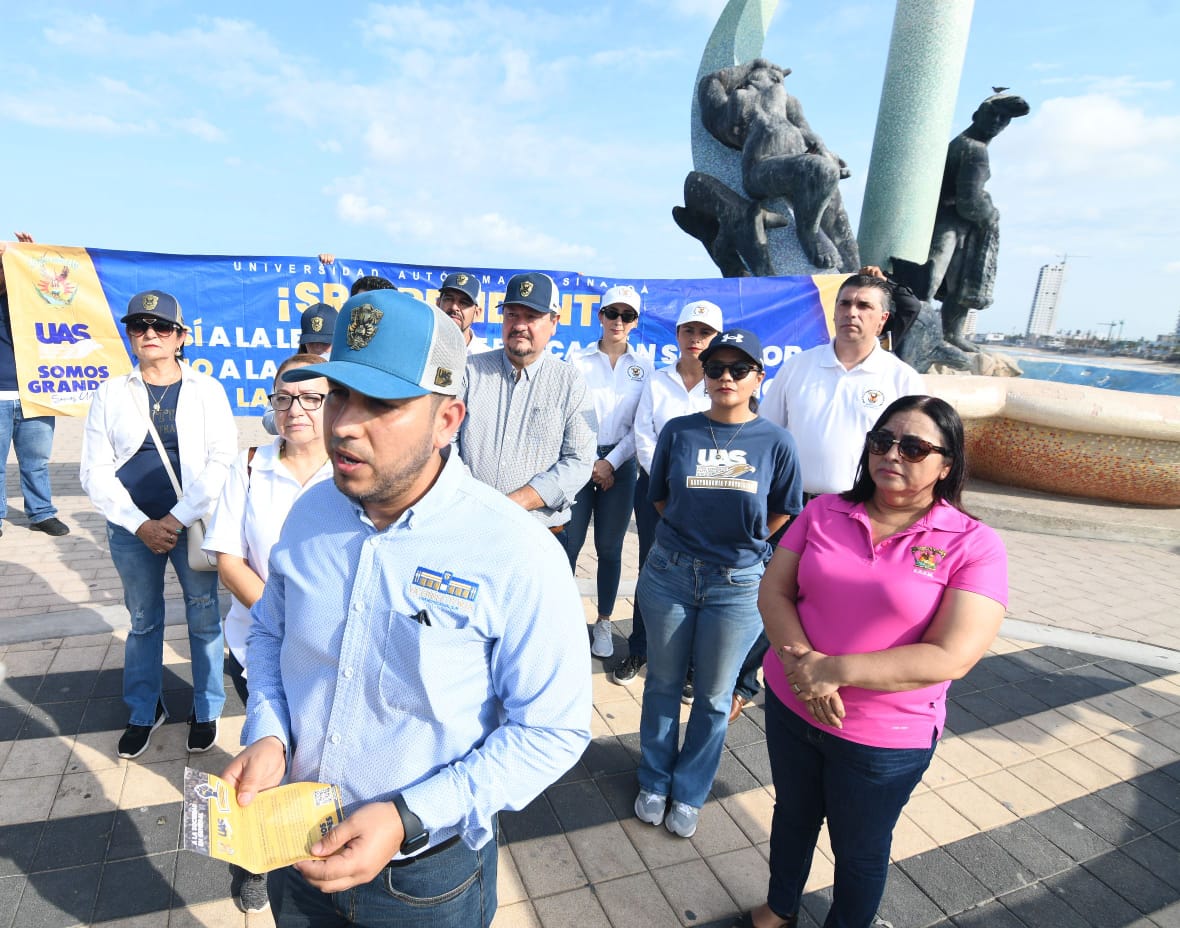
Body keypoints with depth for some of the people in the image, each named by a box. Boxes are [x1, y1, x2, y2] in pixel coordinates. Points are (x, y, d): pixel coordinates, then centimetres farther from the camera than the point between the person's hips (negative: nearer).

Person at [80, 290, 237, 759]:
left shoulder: (206, 389, -1)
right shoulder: (111, 393, 4)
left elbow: (222, 462, -8)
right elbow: (95, 471, 1)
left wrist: (177, 518, -14)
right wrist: (141, 525, -9)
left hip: (194, 524, -2)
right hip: (133, 529, 2)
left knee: (204, 618, 7)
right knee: (143, 620, 15)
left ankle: (206, 710, 25)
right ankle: (145, 710, 34)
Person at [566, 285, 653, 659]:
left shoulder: (643, 366, 6)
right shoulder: (578, 360, 3)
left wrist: (611, 462, -6)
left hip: (620, 463, 1)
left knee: (610, 548, 8)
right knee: (569, 545, -1)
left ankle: (604, 622, 22)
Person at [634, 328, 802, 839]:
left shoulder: (775, 442, -7)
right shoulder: (678, 431, -5)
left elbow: (783, 510, 7)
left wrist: (741, 542, 6)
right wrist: (691, 535, 4)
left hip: (737, 585, 0)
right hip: (669, 573, 1)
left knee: (713, 695, 13)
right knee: (663, 683, 15)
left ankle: (688, 793, 35)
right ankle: (655, 782, 37)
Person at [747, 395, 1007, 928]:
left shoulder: (974, 545, -15)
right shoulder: (823, 513, -5)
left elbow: (952, 657, -21)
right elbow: (773, 592, -5)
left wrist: (835, 671, -24)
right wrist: (804, 664, -22)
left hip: (884, 739, -3)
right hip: (790, 704, 4)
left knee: (860, 850, 21)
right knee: (792, 815, 27)